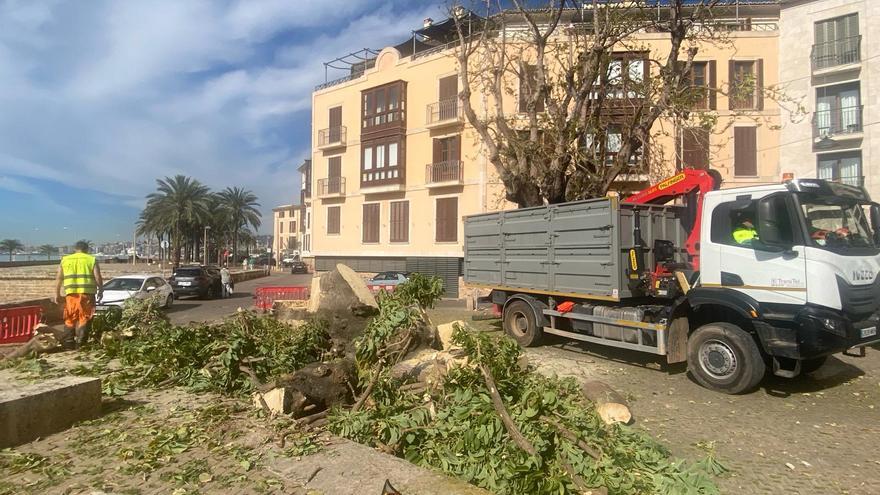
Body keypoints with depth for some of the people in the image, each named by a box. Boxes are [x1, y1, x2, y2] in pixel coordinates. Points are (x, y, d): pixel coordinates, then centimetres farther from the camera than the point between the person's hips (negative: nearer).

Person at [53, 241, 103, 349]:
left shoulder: (65, 260, 14)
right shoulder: (92, 260, 6)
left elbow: (59, 278, 10)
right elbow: (98, 277, -2)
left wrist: (57, 293, 16)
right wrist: (100, 290, 11)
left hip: (71, 293, 3)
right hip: (87, 293, -2)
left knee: (70, 319, 11)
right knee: (84, 318, 1)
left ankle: (68, 343, 15)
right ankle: (80, 343, 1)